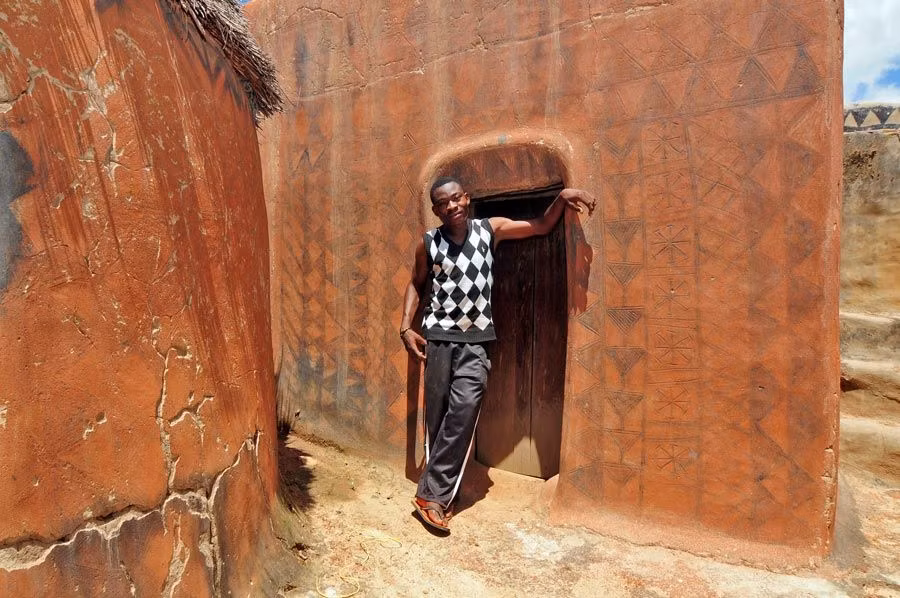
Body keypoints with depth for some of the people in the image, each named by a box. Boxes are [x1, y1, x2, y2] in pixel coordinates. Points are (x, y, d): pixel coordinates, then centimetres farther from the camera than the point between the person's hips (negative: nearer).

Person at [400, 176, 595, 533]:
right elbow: (416, 285, 14)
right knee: (437, 416, 3)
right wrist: (406, 327, 3)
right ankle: (440, 493, 17)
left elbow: (542, 226, 7)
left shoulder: (491, 229, 0)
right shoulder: (428, 243, 0)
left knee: (464, 410, -15)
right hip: (438, 336, 1)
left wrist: (562, 197, -11)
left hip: (476, 339, 0)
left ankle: (432, 493, -5)